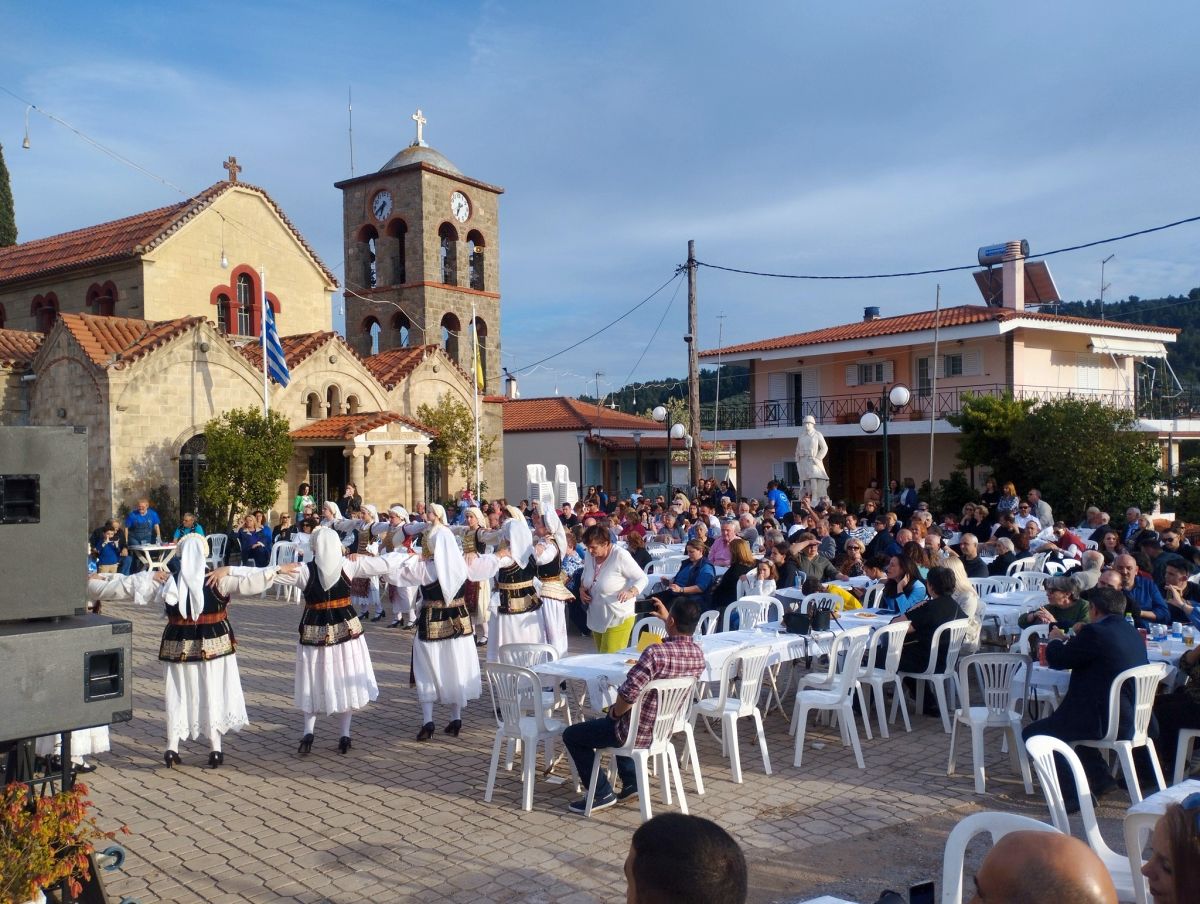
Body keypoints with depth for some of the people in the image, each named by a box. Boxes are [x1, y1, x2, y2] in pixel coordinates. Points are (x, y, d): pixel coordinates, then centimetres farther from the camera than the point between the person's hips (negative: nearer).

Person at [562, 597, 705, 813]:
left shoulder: (656, 653, -32)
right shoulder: (699, 654, -7)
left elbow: (627, 695, -32)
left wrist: (614, 712, -12)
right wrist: (666, 618, 26)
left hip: (637, 734, -8)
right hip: (664, 730, 8)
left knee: (571, 735, 11)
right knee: (617, 725, 36)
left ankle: (603, 794, 12)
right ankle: (632, 781, 29)